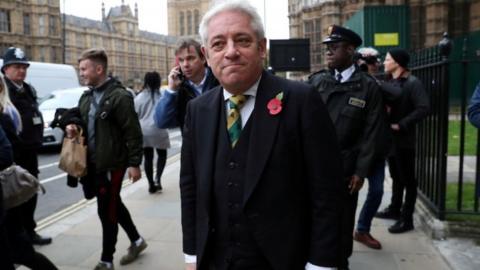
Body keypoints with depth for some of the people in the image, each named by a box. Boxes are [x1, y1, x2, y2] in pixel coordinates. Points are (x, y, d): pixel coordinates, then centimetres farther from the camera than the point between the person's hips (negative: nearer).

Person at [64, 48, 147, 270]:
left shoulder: (119, 96, -15)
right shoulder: (87, 97, 10)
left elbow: (133, 133, -16)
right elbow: (79, 118, 23)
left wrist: (134, 163, -18)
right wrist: (73, 125, -1)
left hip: (112, 164, -8)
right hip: (93, 163, 8)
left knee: (107, 211, 2)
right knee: (113, 205, 19)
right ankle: (136, 240, 38)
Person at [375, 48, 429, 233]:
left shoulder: (413, 83, -13)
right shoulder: (392, 83, 11)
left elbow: (424, 108, -22)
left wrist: (401, 125, -22)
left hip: (404, 140, -8)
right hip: (391, 138, 8)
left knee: (408, 179, 3)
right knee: (396, 177, 19)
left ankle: (407, 219, 11)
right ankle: (394, 209, 32)